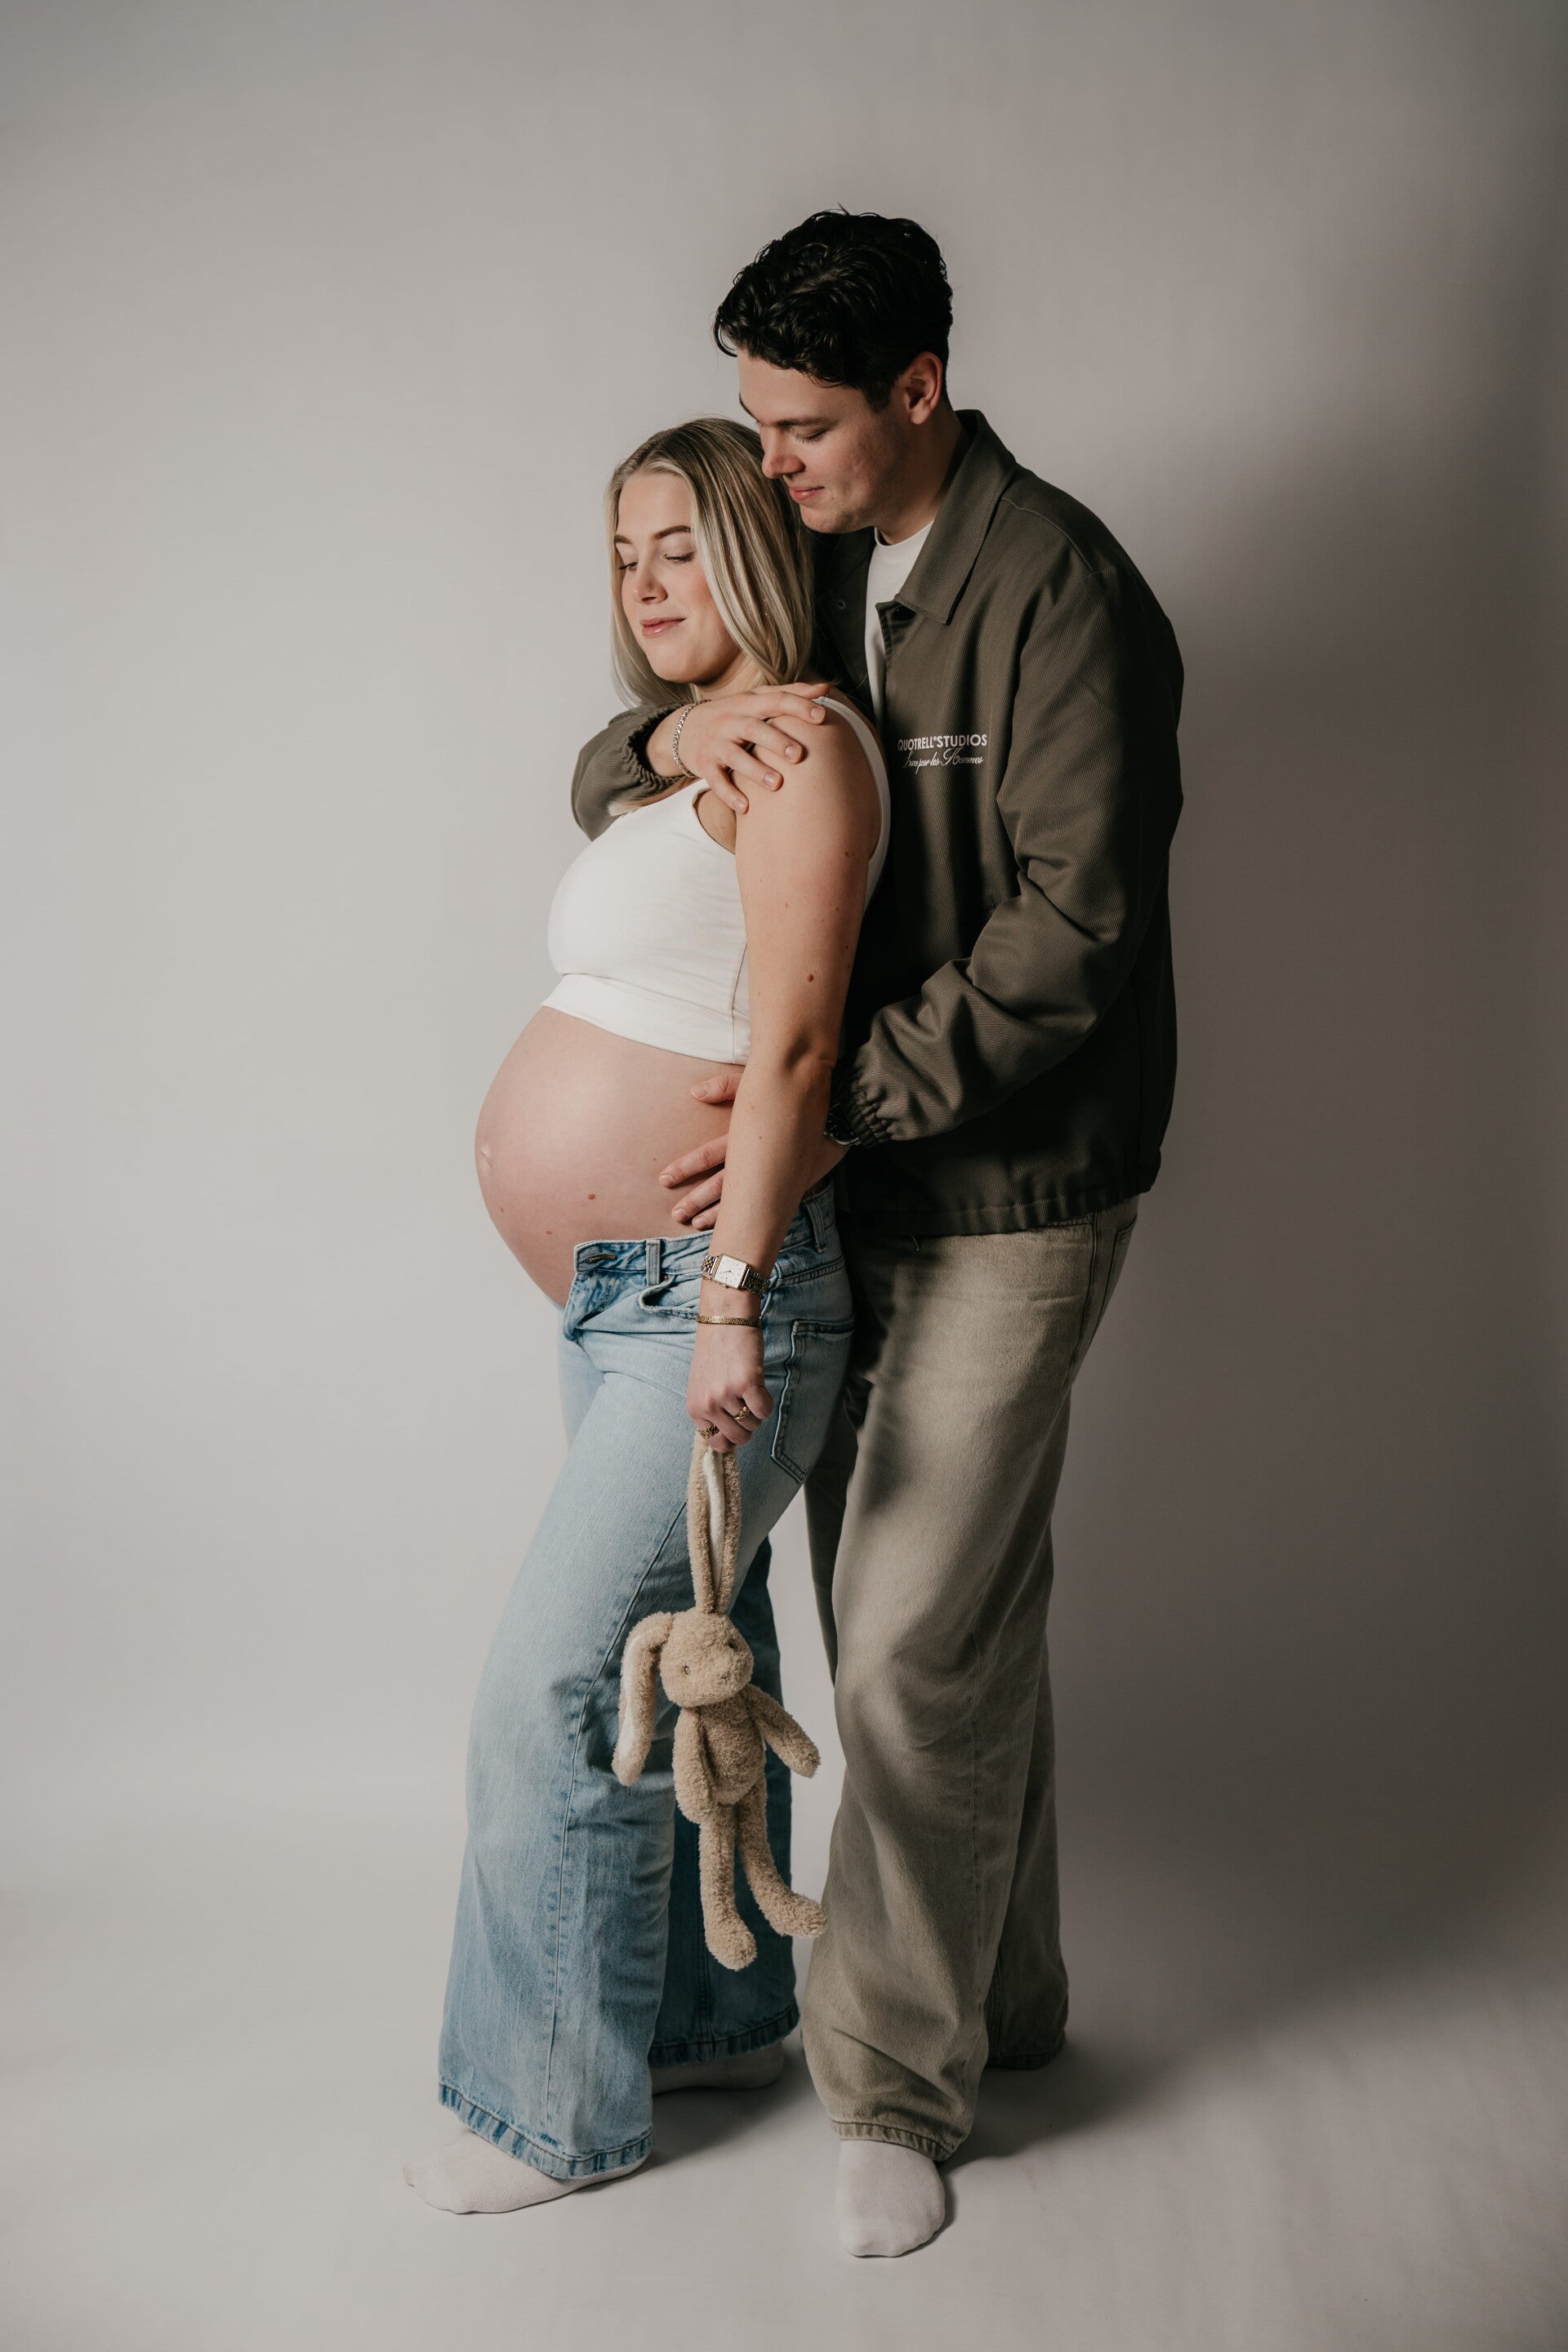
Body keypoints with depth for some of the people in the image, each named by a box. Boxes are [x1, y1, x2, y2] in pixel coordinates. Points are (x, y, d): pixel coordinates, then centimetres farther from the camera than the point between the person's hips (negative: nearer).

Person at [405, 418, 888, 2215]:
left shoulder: (797, 741, -11)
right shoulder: (686, 759, 18)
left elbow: (792, 1037, -20)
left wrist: (728, 1291, -25)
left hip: (711, 1293, -9)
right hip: (615, 1302, 9)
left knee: (555, 1687, -5)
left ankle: (561, 2109, 10)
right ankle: (720, 2016, 32)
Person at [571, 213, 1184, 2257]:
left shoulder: (1054, 586, -13)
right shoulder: (810, 576, 11)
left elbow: (1075, 921, -21)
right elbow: (596, 790, 12)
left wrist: (840, 1103, -24)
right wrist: (675, 730, -12)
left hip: (1009, 1191, -7)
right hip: (862, 1185, 8)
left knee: (921, 1640, -4)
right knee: (923, 1614, 14)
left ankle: (895, 2079, 13)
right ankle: (1004, 2001, 31)